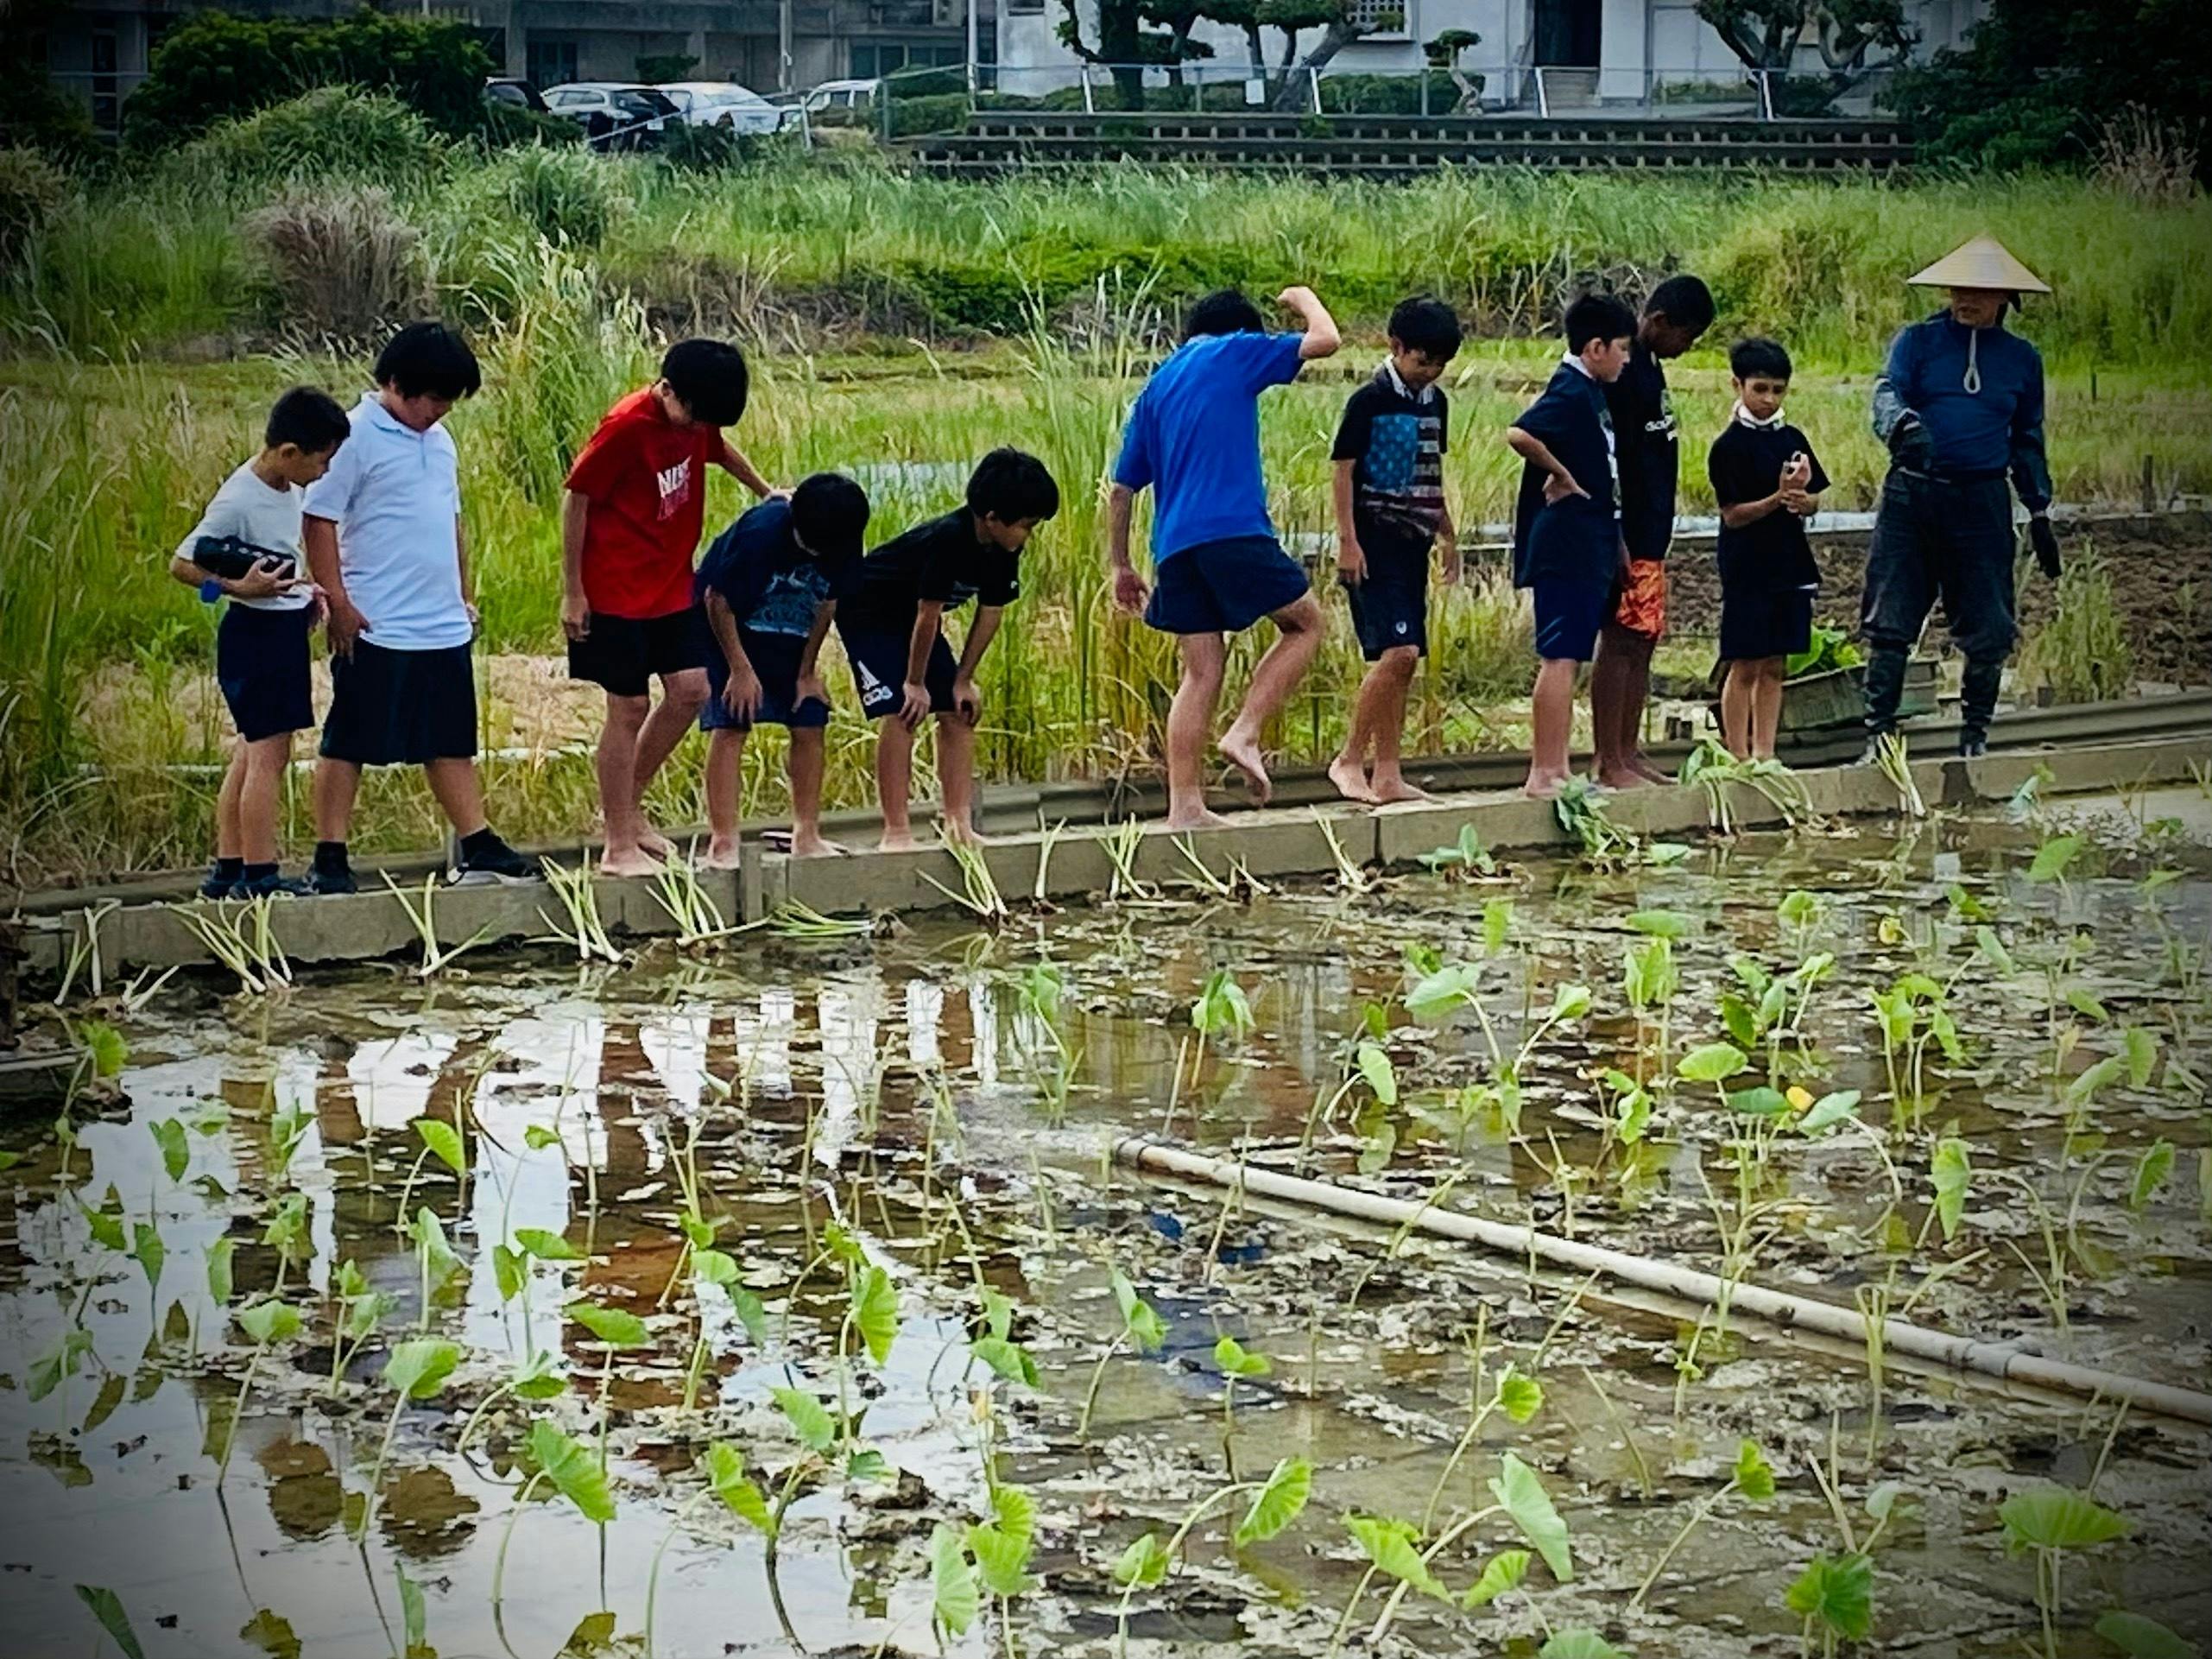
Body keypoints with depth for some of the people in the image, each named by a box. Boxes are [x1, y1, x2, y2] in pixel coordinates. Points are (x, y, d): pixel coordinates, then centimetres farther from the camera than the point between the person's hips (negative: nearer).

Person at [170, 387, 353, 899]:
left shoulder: (290, 486, 5)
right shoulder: (239, 500, -20)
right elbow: (182, 564, -17)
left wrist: (308, 592, 10)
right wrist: (240, 588, -28)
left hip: (286, 628, 10)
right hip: (255, 631, -10)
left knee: (254, 750, 14)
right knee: (269, 752, -8)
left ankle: (227, 870, 20)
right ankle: (259, 876, -4)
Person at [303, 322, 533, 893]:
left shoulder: (438, 440, 14)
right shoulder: (355, 436, -10)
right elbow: (318, 521, -12)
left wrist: (464, 596, 21)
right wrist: (337, 602, -15)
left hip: (443, 627, 7)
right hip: (375, 630, -7)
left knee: (452, 742, 13)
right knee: (349, 743, 0)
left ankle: (478, 848, 18)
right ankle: (329, 860, 5)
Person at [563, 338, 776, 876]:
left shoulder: (696, 419, 1)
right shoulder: (627, 426, -21)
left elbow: (720, 450, 26)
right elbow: (576, 498, -15)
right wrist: (572, 591, -14)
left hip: (671, 585, 7)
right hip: (617, 590, -7)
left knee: (690, 691, 3)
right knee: (629, 708, -4)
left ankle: (628, 803, 21)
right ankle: (618, 847, 5)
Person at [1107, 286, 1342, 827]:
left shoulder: (1156, 386, 23)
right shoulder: (1235, 354, 6)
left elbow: (1123, 487, 21)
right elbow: (1325, 340, 3)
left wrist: (1119, 564, 25)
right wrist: (1303, 300, 24)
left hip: (1175, 547, 6)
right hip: (1233, 530, -6)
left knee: (1201, 671, 7)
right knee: (1305, 623, 11)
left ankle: (1184, 804, 1)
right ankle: (1245, 732, -4)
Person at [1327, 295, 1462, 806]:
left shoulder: (1435, 402, 13)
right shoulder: (1370, 401, -9)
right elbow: (1343, 472, -9)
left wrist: (1449, 537, 23)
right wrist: (1347, 542, -15)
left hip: (1412, 544, 8)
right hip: (1375, 545, -8)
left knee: (1403, 660, 6)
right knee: (1397, 653, -17)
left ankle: (1387, 775, 10)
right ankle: (1349, 760, -7)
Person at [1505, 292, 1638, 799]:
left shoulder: (1591, 393, 16)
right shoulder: (1570, 392, -14)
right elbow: (1520, 435, -31)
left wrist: (1616, 543, 21)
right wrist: (1562, 477, -18)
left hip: (1590, 546, 10)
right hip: (1566, 545, -10)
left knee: (1567, 658, 12)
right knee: (1560, 658, -9)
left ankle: (1557, 769, 16)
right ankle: (1543, 773, -8)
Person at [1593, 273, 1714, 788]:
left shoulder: (1650, 367, 15)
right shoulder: (1623, 370, -15)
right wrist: (1616, 540, -21)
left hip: (1651, 536, 10)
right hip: (1628, 535, -10)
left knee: (1643, 641, 11)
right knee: (1621, 641, -7)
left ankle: (1629, 755, 16)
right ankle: (1609, 763, -5)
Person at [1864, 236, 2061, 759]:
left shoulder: (2021, 358, 12)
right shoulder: (1918, 340, 4)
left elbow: (2027, 442, 19)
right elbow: (1887, 392, -11)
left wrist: (2040, 515, 17)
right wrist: (1903, 423, -35)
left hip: (1982, 503, 2)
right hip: (1911, 498, -2)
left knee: (1988, 632, 2)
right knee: (1889, 624, -3)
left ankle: (1975, 737, 16)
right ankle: (1879, 736, 1)